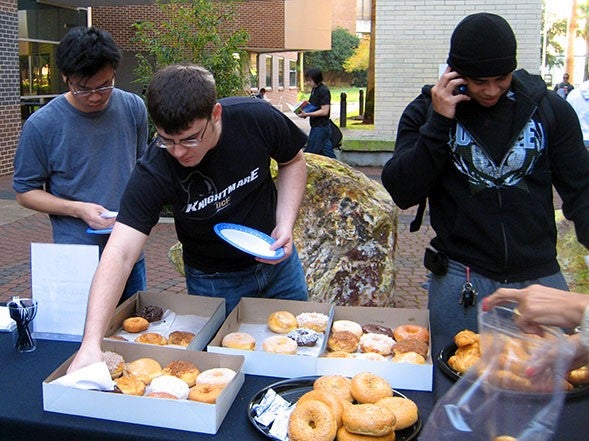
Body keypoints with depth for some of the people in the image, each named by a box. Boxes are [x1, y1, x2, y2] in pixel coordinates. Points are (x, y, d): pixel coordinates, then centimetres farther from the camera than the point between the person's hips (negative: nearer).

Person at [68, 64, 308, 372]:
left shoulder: (256, 118, -25)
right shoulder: (153, 173, -30)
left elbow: (293, 162, -5)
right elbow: (120, 253, -35)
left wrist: (285, 225, -18)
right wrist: (91, 343, -46)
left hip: (277, 259, 3)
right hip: (213, 281, -2)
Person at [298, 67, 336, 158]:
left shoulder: (323, 91, -15)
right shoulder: (314, 89, 13)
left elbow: (324, 111, -20)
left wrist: (307, 114, -21)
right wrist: (304, 108, 3)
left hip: (320, 128, -9)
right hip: (317, 126, 9)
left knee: (309, 153, -6)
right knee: (327, 153, 10)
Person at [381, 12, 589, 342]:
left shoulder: (549, 108, 0)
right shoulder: (426, 111, -3)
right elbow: (402, 193, -12)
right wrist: (438, 123, -19)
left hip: (541, 277, 2)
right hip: (461, 280, -1)